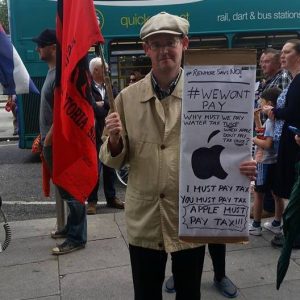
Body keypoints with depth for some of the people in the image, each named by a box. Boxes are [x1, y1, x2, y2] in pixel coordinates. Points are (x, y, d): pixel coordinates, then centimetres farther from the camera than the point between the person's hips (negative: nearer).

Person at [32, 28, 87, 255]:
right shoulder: (53, 72, 15)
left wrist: (48, 140, -18)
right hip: (53, 141, 10)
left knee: (70, 190, -3)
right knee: (65, 188, 18)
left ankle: (77, 238, 6)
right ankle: (71, 228, 31)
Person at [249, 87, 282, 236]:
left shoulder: (271, 120, -18)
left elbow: (268, 144, -25)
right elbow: (262, 133, 19)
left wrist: (253, 140, -12)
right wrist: (257, 117, 11)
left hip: (266, 162, -9)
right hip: (274, 161, 9)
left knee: (258, 193, 1)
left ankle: (256, 226, 9)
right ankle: (277, 224, 23)